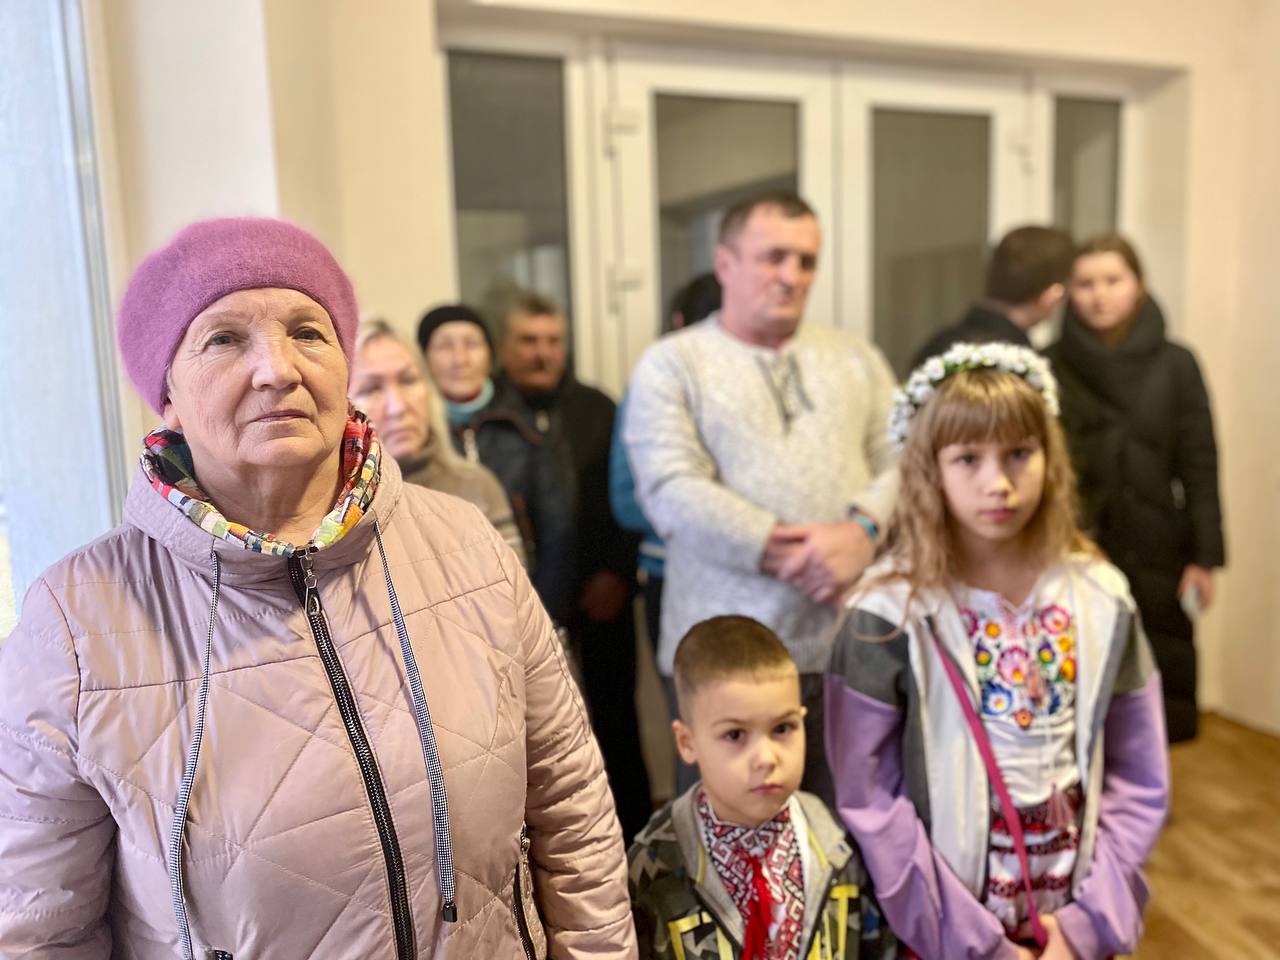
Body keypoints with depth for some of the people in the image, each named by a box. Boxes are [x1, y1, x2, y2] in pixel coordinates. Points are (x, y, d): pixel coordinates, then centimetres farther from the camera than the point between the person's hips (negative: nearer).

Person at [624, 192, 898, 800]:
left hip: (855, 649, 3)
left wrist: (863, 530, -14)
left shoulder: (856, 359, 15)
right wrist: (787, 554, -17)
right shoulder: (672, 365, 2)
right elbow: (672, 493, -11)